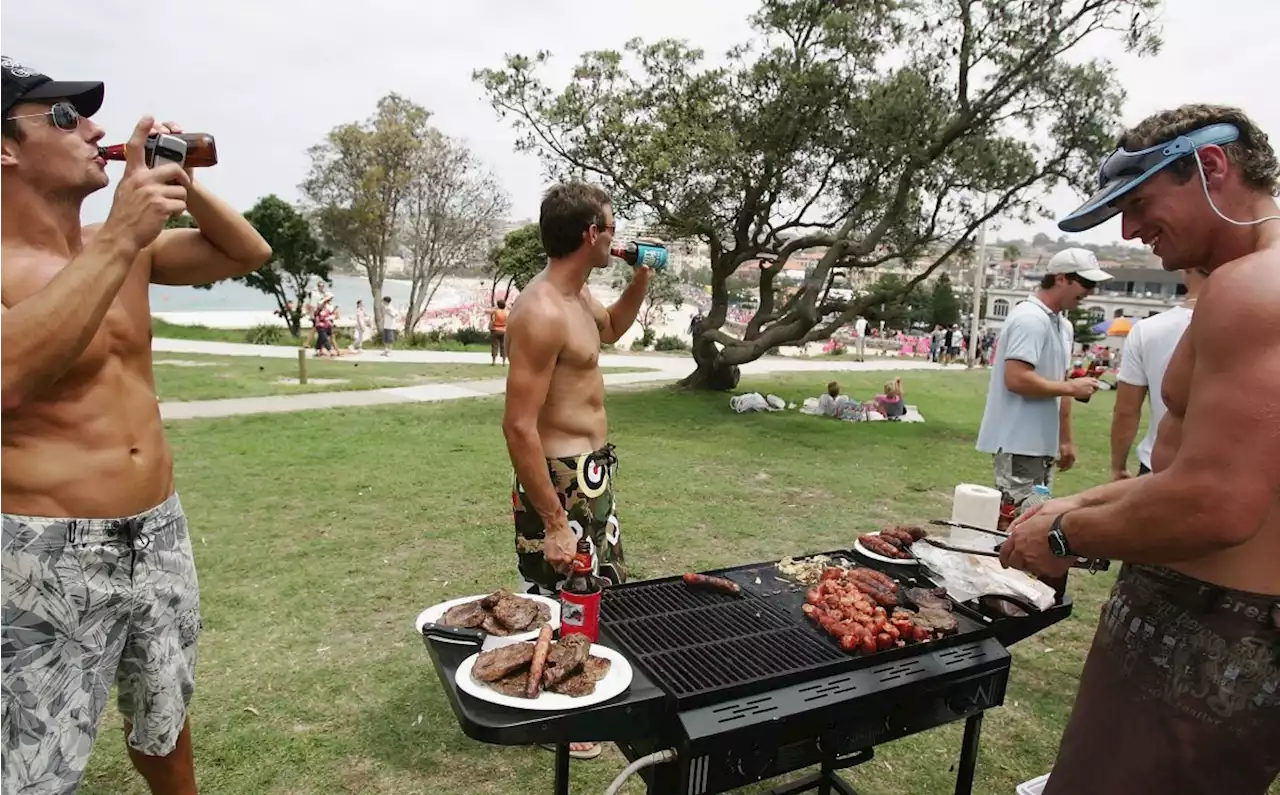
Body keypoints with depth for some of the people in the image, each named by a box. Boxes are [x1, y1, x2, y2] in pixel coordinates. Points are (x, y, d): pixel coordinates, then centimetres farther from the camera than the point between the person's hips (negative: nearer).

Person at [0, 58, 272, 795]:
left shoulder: (119, 246, 5)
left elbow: (249, 254, 13)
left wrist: (182, 182, -2)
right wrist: (120, 241, -31)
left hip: (160, 532, 6)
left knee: (164, 720, 24)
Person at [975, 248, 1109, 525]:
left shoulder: (1063, 326, 14)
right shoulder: (1030, 318, -15)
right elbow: (1016, 379, -25)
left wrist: (1066, 440, 18)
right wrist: (1071, 388, -13)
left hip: (1041, 442, 10)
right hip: (1019, 443, -10)